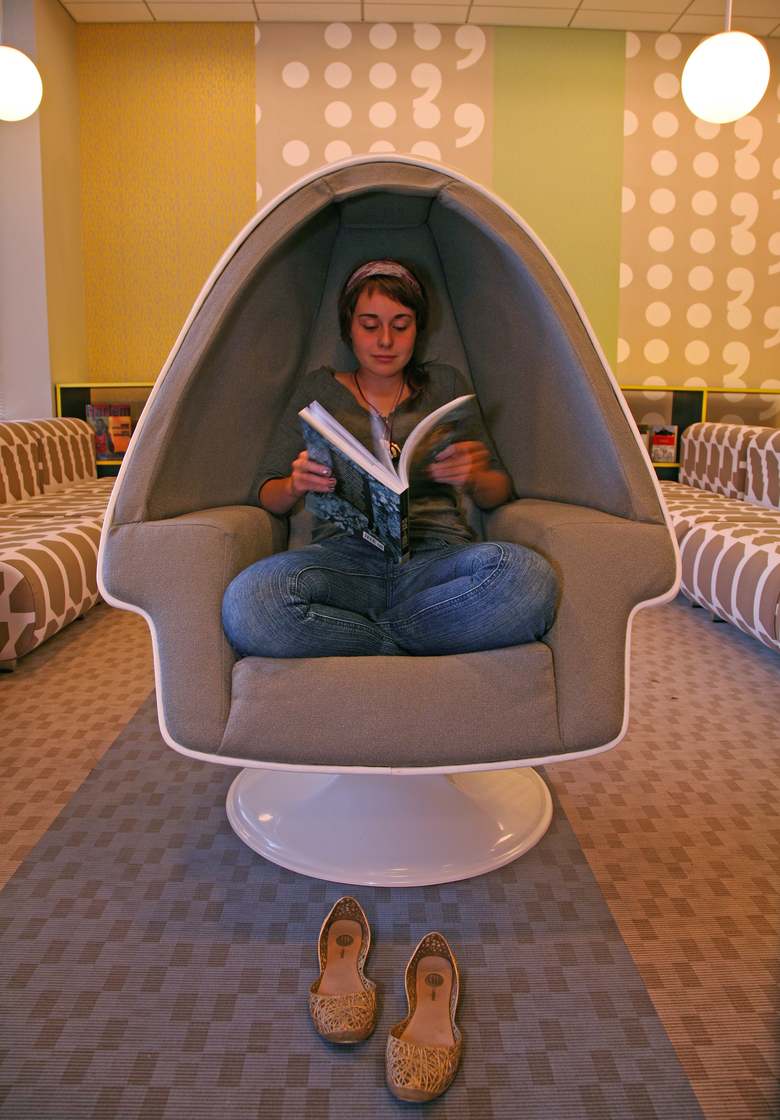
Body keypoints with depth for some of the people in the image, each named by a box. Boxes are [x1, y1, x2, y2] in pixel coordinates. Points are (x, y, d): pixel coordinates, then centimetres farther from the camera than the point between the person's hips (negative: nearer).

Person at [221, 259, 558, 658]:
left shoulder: (446, 385, 22)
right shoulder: (318, 390, 20)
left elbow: (499, 491, 19)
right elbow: (267, 495, 16)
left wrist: (472, 478, -7)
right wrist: (295, 486, -10)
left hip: (435, 557, 1)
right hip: (345, 555, 0)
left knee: (529, 574, -35)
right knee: (247, 601, -35)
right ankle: (416, 652, -17)